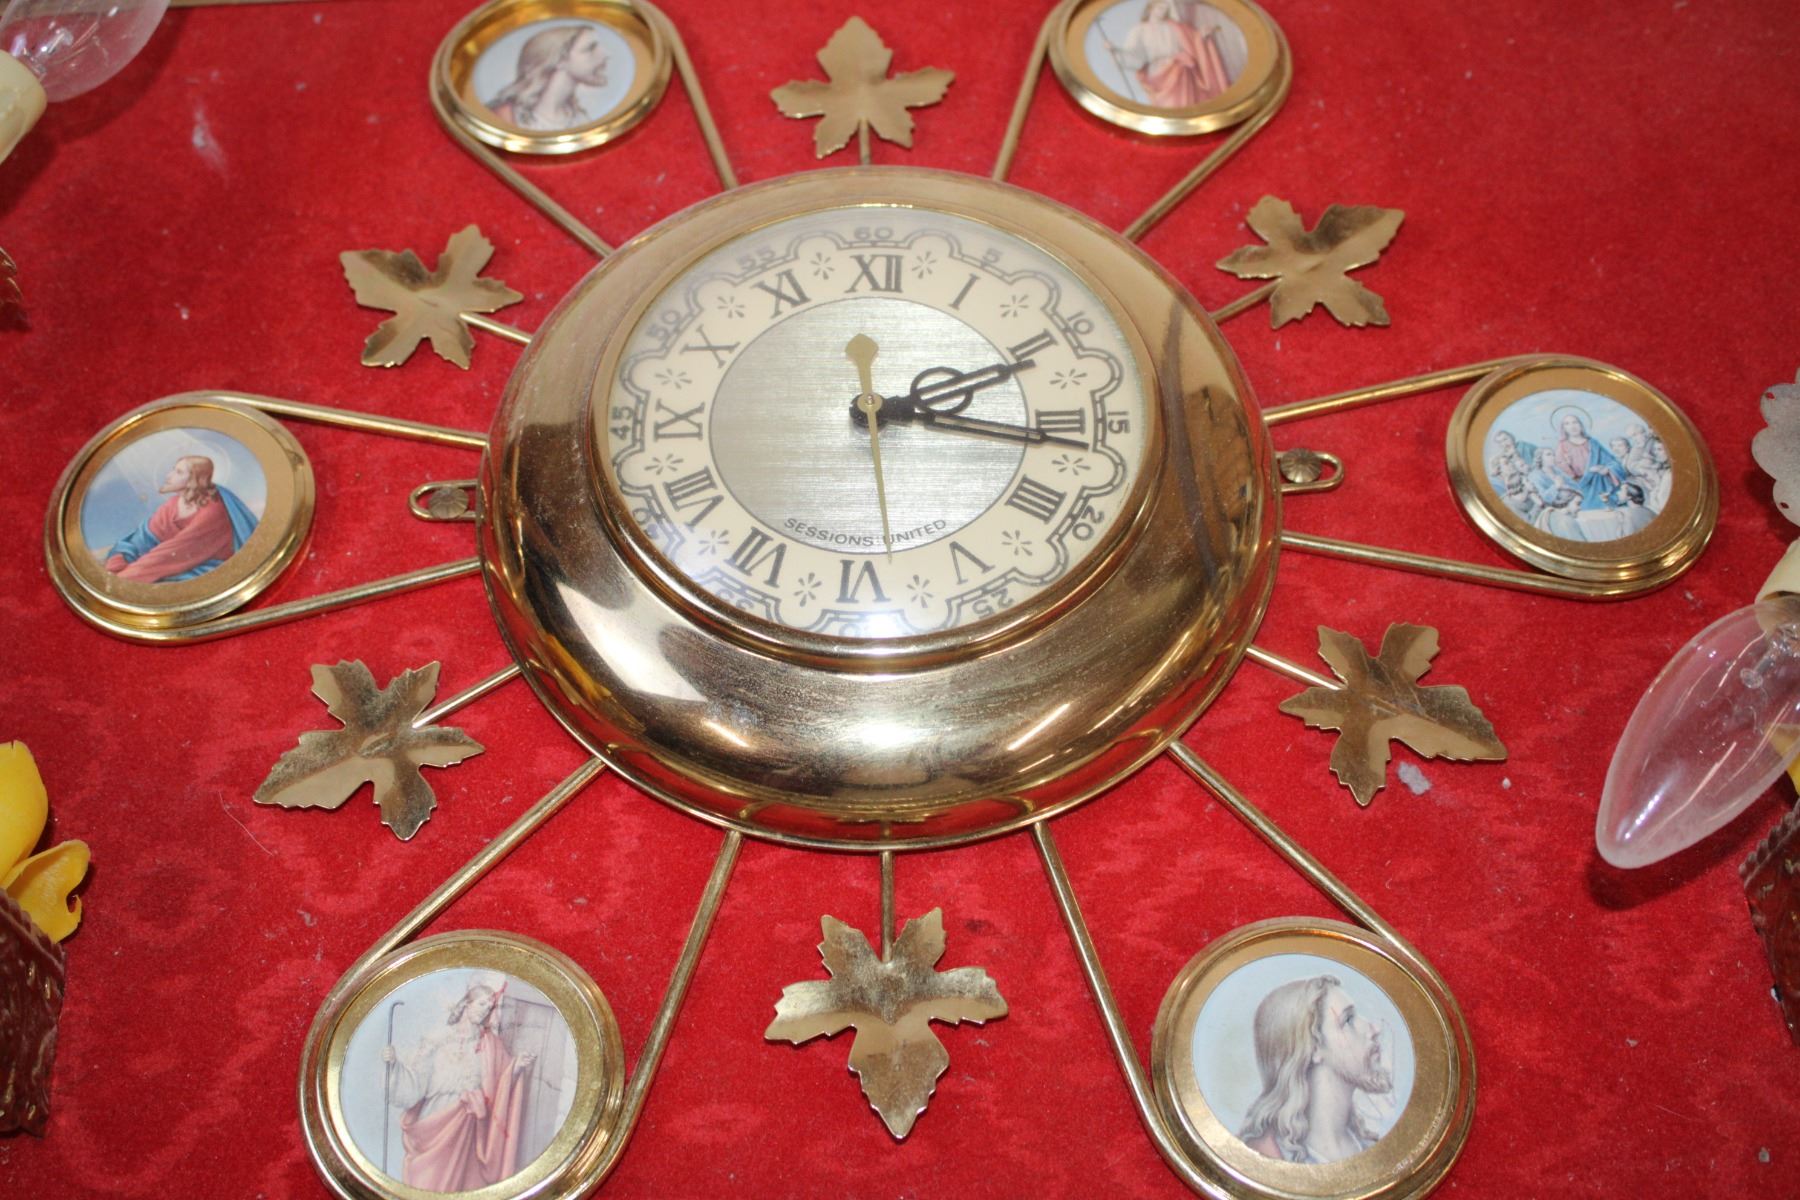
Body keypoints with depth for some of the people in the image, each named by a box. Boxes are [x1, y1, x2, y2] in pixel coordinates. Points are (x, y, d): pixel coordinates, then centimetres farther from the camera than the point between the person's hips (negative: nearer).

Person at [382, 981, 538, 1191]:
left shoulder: (489, 1044, 5)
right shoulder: (440, 1038, -3)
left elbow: (500, 1082, 2)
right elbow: (415, 1078, -6)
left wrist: (517, 1067, -13)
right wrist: (394, 1063, -21)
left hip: (465, 1126, 2)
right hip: (435, 1119, -2)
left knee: (457, 1177, 5)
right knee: (426, 1177, 0)